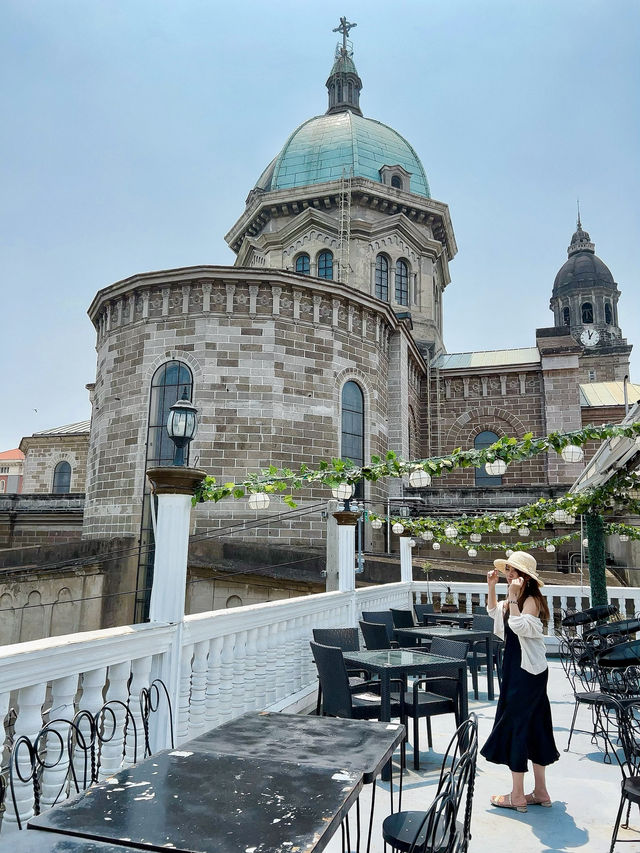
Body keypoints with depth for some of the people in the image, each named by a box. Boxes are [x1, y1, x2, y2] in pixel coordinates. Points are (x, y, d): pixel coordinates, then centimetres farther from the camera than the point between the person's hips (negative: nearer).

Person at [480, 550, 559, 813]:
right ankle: (540, 792, 27)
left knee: (516, 725, -1)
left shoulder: (531, 600, -19)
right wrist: (491, 587, 13)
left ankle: (517, 796, 11)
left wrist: (513, 596, -32)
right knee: (534, 727, 15)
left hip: (527, 672, -10)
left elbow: (519, 626, -33)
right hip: (516, 668, 10)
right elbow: (494, 612, 24)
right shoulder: (514, 600, 9)